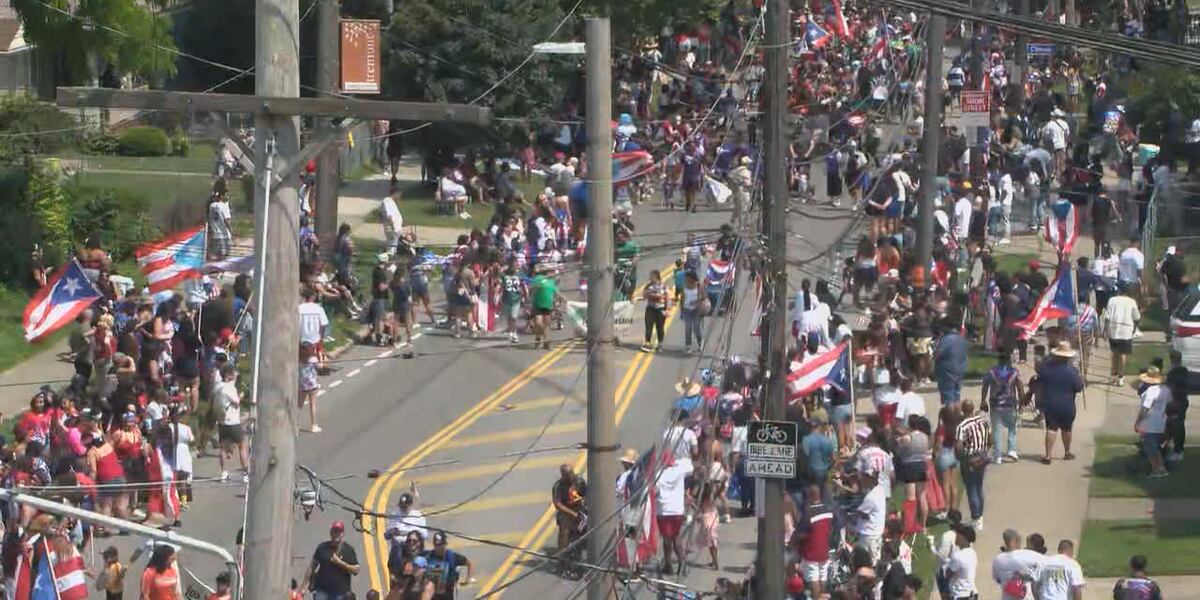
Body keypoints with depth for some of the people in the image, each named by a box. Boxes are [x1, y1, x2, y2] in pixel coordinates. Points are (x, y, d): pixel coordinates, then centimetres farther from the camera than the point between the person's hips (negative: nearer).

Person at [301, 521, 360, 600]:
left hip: (341, 592, 0)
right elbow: (312, 566, 9)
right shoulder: (322, 547, 5)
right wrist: (305, 582, 3)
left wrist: (340, 563, -13)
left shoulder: (349, 550, 2)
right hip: (322, 590, 0)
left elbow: (356, 570, -2)